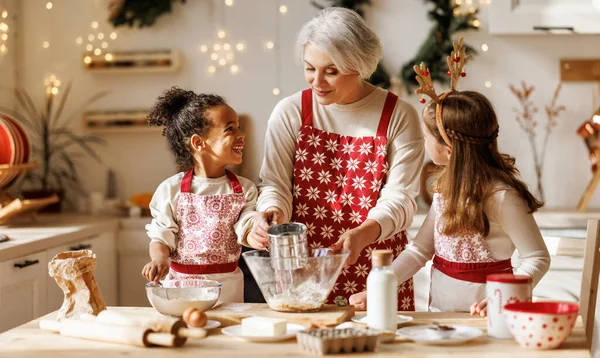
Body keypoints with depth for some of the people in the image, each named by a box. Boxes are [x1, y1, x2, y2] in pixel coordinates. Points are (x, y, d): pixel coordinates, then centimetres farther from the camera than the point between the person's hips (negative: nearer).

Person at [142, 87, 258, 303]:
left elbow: (247, 230, -8)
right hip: (181, 284, -1)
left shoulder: (244, 190, 1)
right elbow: (161, 237, 0)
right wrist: (159, 258, -20)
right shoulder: (171, 190, -3)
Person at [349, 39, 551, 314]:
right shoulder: (447, 186, 6)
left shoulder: (501, 196, -15)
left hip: (479, 317, -6)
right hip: (439, 313, 6)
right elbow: (420, 249, 9)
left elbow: (538, 259, -11)